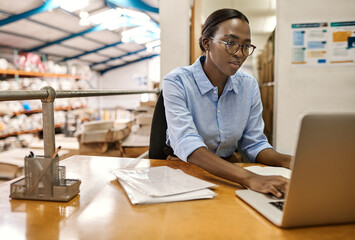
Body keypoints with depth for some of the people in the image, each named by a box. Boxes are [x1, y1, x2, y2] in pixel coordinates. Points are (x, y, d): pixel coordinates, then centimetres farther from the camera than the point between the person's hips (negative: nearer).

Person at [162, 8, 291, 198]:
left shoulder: (249, 86, 1)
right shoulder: (176, 82, -15)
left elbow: (255, 145, 2)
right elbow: (187, 145, -29)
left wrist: (288, 161, -19)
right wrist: (249, 178, -41)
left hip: (229, 173, 4)